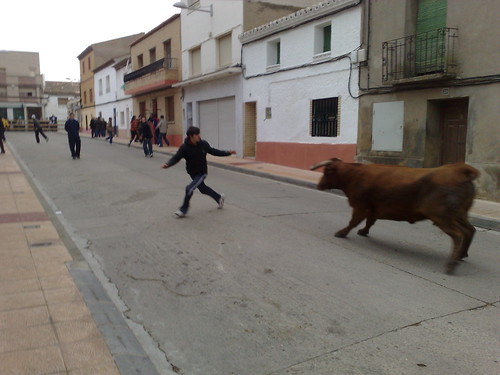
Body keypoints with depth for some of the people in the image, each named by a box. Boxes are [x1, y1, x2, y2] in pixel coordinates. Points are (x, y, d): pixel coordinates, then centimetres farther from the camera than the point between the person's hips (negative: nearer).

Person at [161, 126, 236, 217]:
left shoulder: (203, 144, -13)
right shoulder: (185, 147, -15)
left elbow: (213, 151, 1)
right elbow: (176, 158, -19)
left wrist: (228, 153, 2)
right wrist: (168, 164, -39)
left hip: (202, 173, -3)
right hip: (192, 173, 3)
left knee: (189, 188, -17)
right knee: (203, 189, 20)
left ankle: (183, 210, -2)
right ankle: (219, 197, 46)